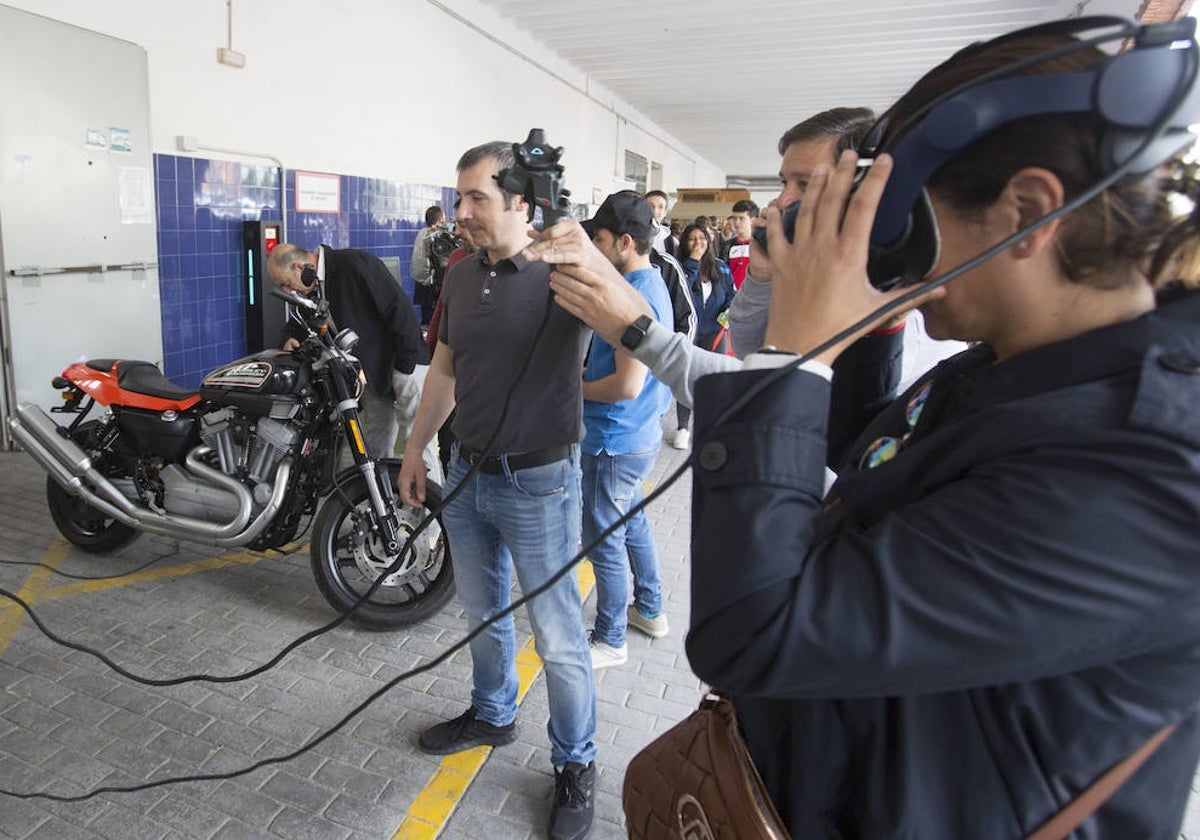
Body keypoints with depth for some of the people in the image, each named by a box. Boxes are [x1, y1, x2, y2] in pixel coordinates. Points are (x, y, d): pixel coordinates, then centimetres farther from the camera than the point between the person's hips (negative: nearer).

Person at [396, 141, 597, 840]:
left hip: (538, 482, -6)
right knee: (484, 613, 23)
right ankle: (493, 714, 48)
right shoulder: (463, 277, 5)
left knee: (558, 637, 7)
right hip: (468, 473, 7)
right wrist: (414, 453, 17)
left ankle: (577, 763, 29)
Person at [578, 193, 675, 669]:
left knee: (604, 540, 4)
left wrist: (579, 388, -13)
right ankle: (649, 610, 42)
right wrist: (585, 373, 6)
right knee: (631, 522, 24)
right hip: (639, 434, 10)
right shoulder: (650, 284, 9)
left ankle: (610, 640, 21)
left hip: (618, 441, -10)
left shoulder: (636, 297, -24)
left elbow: (627, 385, -28)